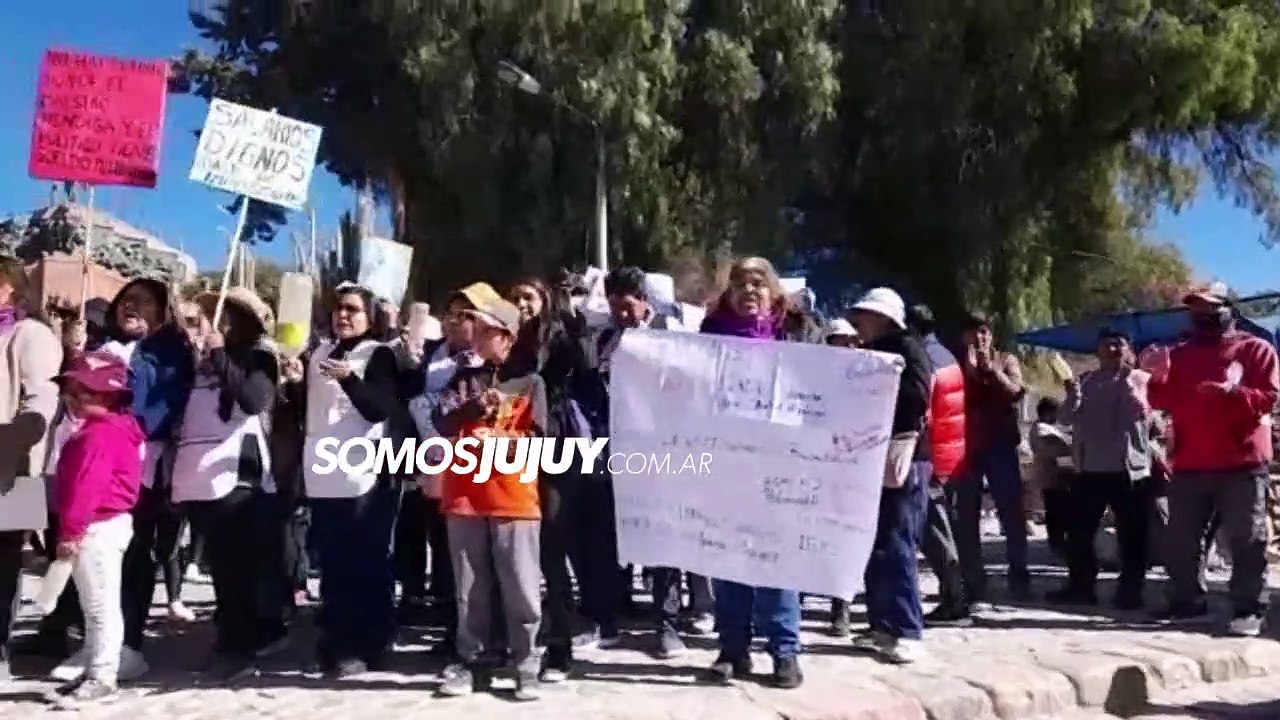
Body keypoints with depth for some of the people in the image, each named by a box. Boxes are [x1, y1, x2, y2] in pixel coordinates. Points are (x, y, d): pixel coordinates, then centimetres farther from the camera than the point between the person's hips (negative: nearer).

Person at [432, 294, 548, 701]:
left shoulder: (529, 381, 4)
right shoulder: (464, 378, 12)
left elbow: (536, 439, -2)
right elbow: (442, 422, -3)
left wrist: (495, 442, -15)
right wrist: (473, 407, -20)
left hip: (514, 498, -3)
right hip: (464, 497, 3)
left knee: (521, 589, -1)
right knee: (470, 589, 8)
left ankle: (526, 667, 7)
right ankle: (469, 663, 17)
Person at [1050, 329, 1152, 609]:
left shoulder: (1140, 379, 2)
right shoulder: (1086, 381, 11)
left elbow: (1140, 412, -15)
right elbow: (1067, 417, 4)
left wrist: (1126, 379, -17)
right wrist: (1072, 396, -15)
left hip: (1129, 467, -4)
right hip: (1090, 467, 4)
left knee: (1131, 535, 2)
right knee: (1079, 531, 5)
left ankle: (1130, 589, 9)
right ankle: (1080, 586, 13)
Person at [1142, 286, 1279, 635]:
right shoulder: (1180, 355, 15)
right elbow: (1163, 402, 9)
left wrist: (1232, 391, -22)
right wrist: (1158, 378, -12)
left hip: (1241, 462, -4)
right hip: (1189, 464, 4)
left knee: (1246, 539, -3)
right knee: (1180, 540, 7)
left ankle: (1249, 608, 1)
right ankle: (1187, 600, 17)